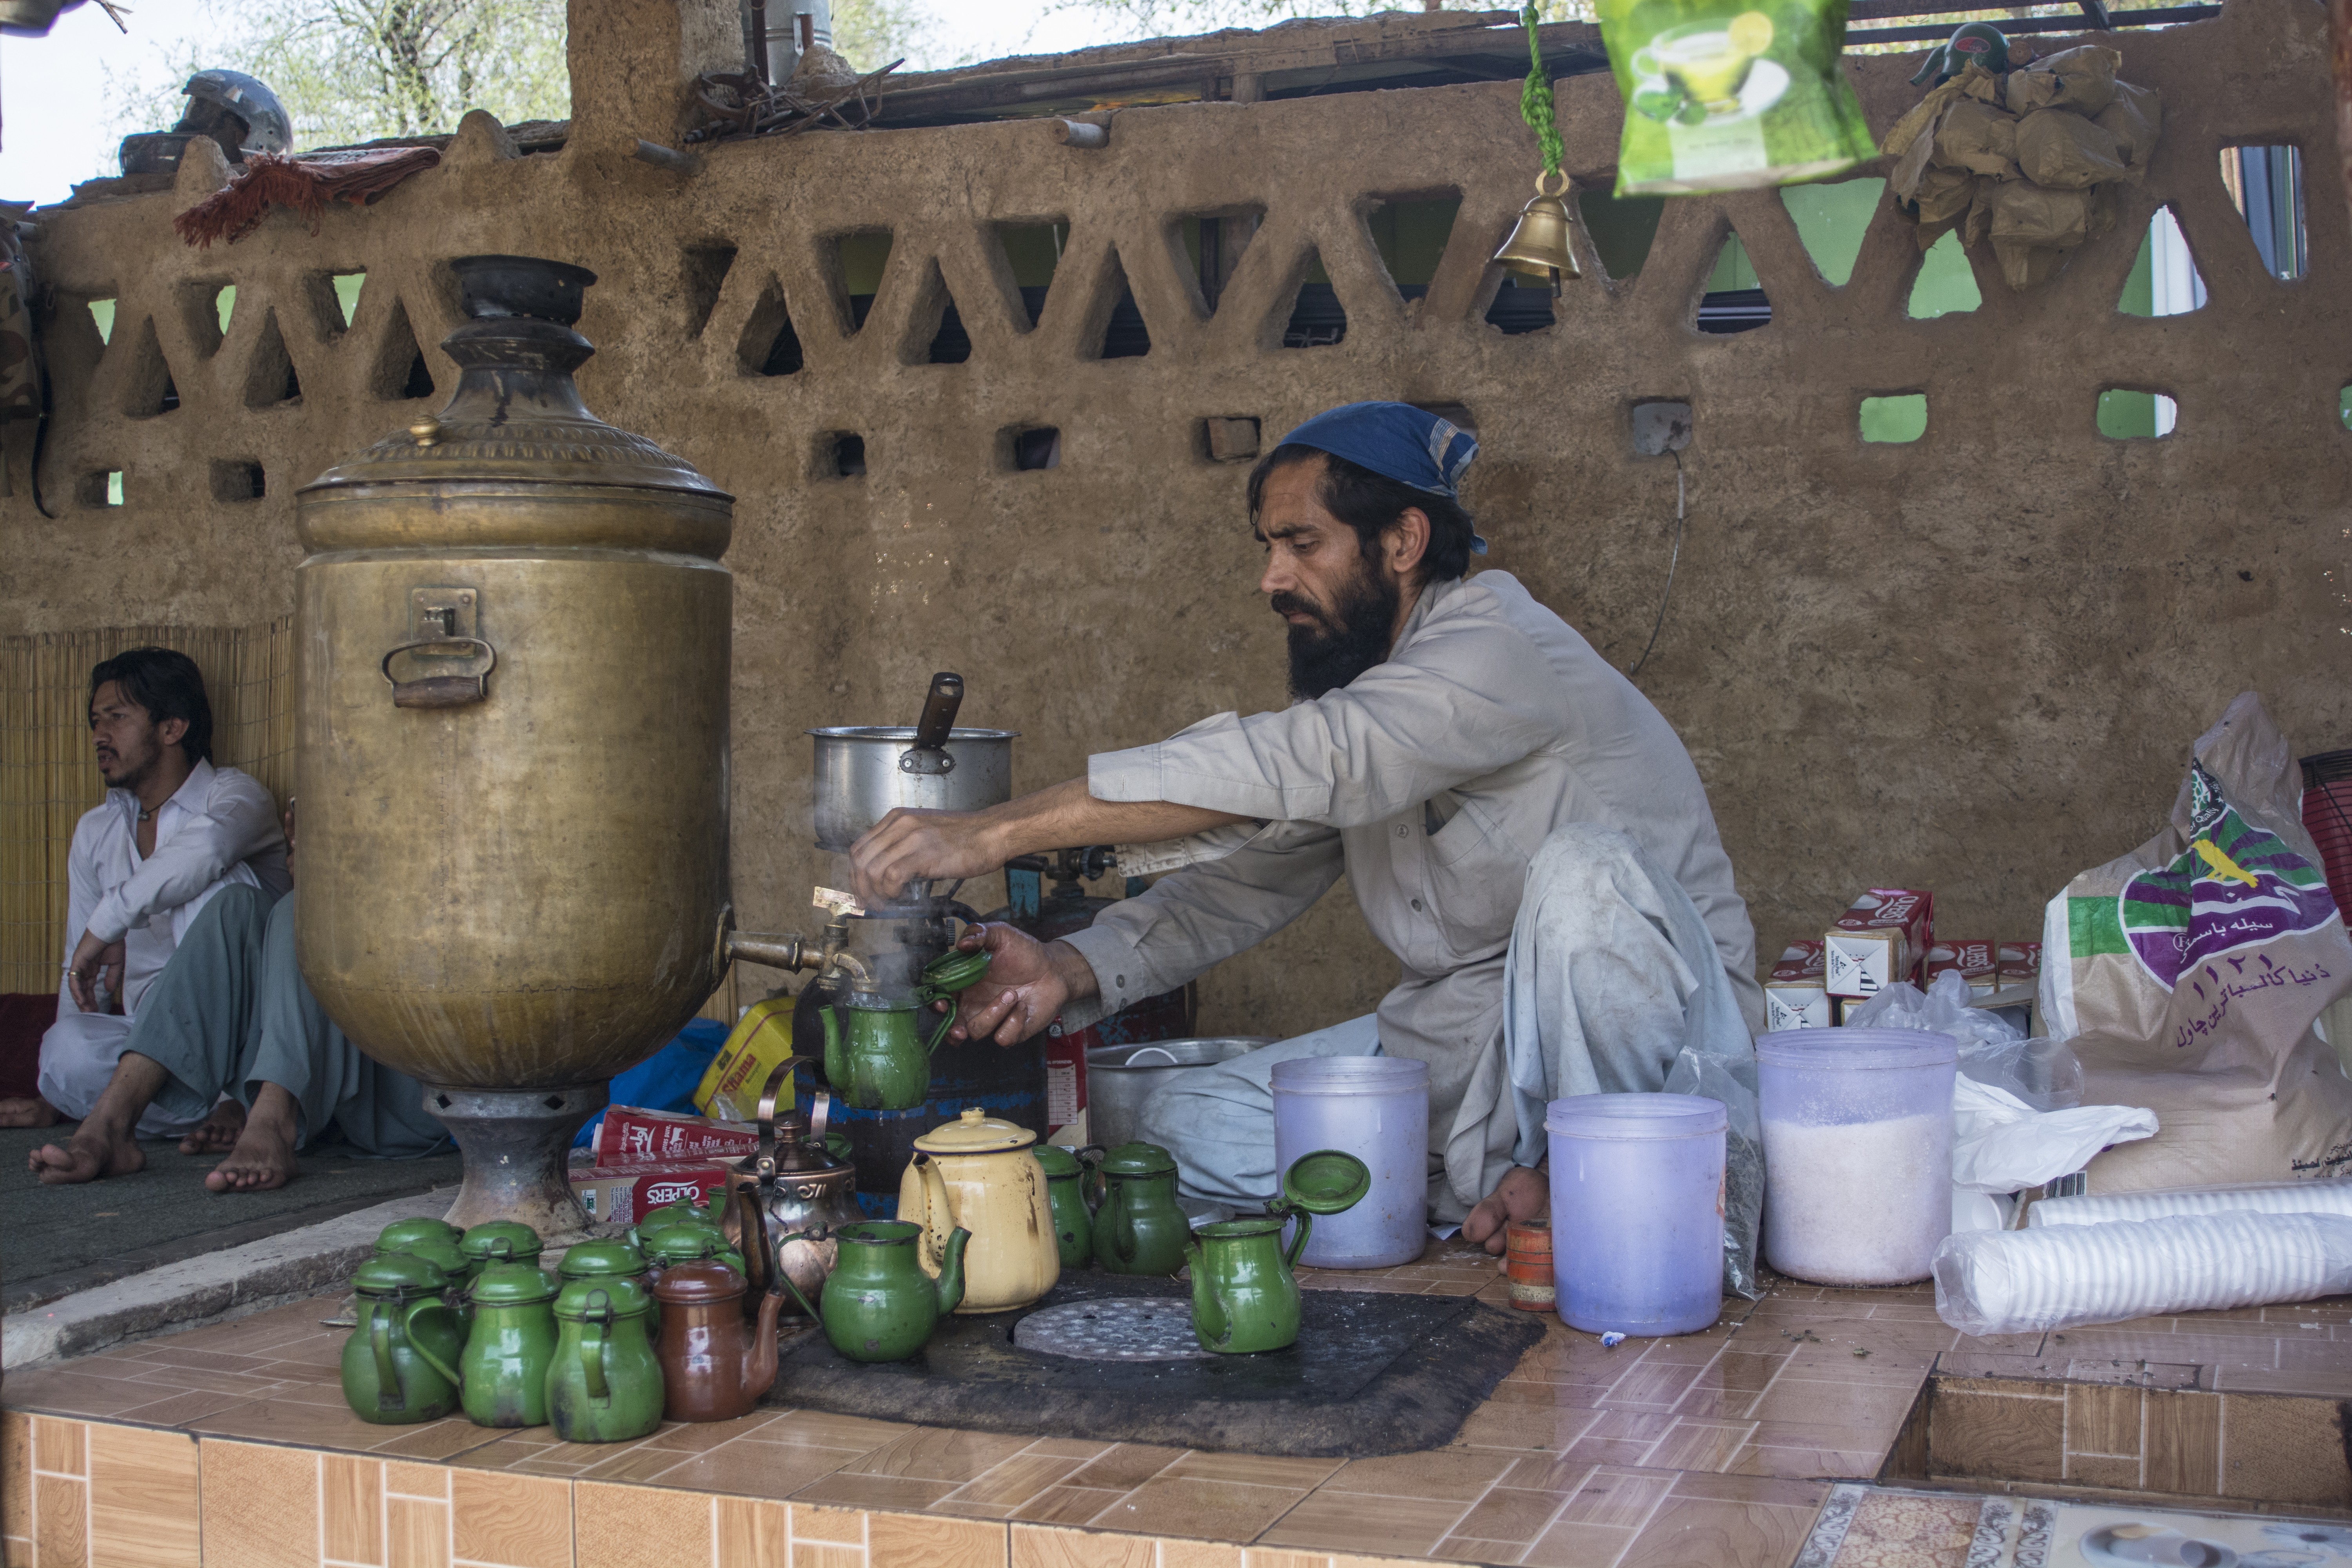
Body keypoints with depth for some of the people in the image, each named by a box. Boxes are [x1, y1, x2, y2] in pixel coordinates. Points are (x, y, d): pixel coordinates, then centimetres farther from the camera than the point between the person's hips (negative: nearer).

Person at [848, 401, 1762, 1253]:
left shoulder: (1499, 655, -20)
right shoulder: (1347, 689, 9)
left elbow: (1289, 765, -35)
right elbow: (1245, 881, 3)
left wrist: (996, 832, -38)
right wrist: (1071, 972, -17)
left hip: (1655, 1037, -8)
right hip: (1459, 1038, 8)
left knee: (1587, 867, -38)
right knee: (1193, 1130, -3)